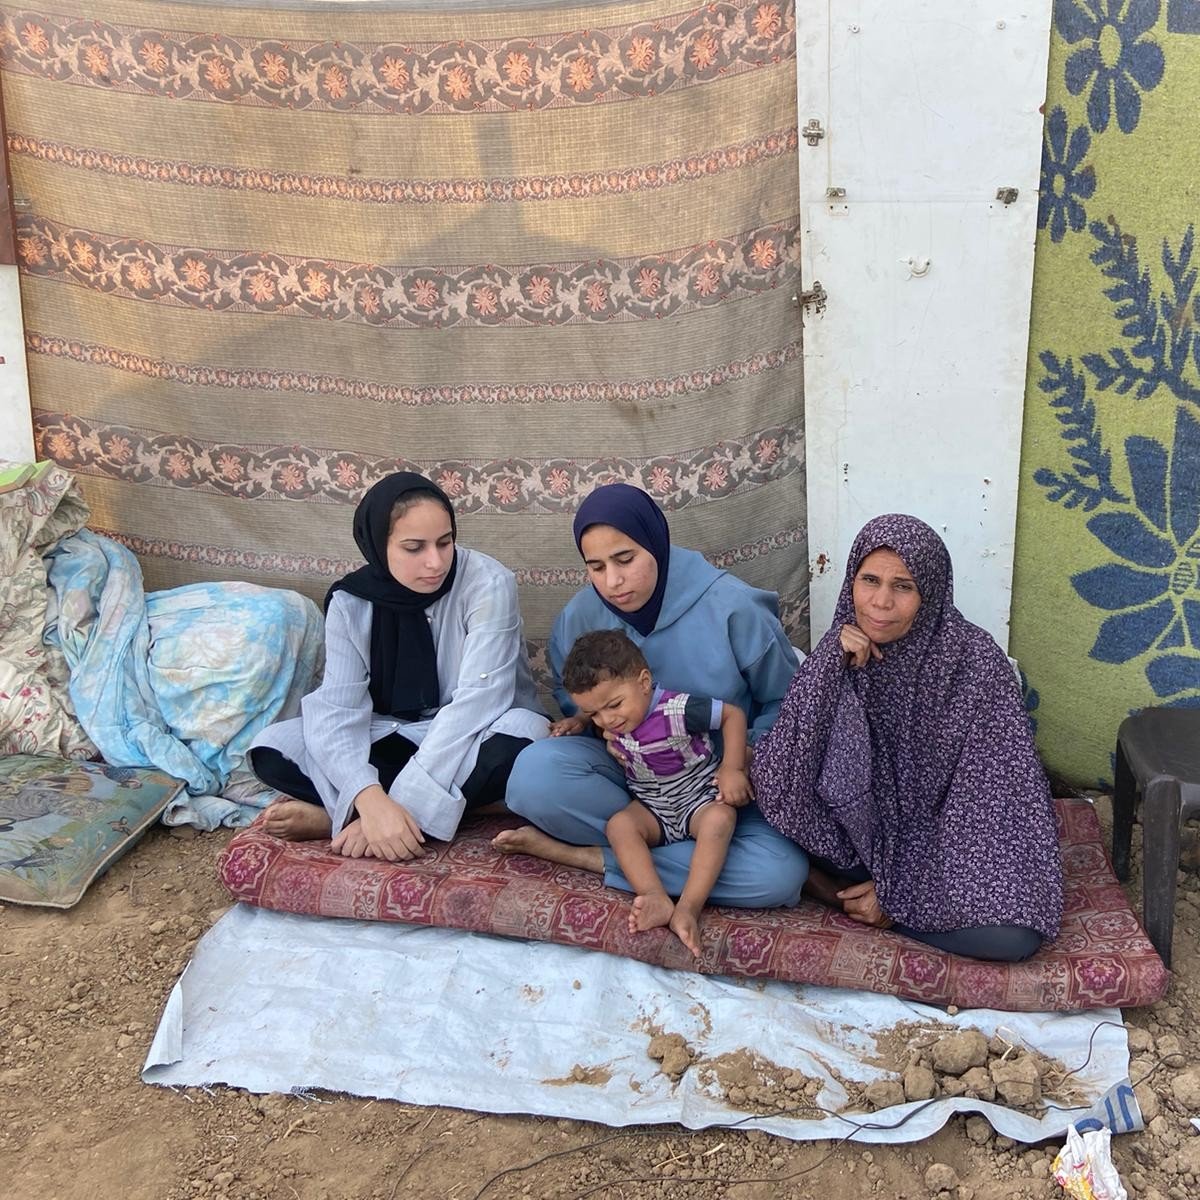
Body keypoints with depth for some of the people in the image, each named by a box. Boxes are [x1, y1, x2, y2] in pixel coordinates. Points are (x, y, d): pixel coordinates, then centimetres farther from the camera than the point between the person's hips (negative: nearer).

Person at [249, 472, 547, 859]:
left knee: (521, 733, -38)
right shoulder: (350, 602, -12)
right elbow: (338, 709, -20)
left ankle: (335, 816, -27)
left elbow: (477, 698, -29)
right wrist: (372, 800, -40)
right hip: (392, 736, 2)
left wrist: (405, 803, -36)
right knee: (273, 747, -18)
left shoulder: (487, 583, -21)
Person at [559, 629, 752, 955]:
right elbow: (592, 710, 24)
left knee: (719, 819, -36)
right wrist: (579, 720, 2)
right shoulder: (608, 717, -3)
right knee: (618, 824, -26)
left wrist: (731, 769, -19)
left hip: (699, 796, -4)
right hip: (652, 809, 5)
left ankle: (688, 908, -45)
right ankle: (657, 900, -44)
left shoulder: (677, 710, -23)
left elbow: (733, 714, -13)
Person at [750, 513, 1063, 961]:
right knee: (841, 725, -27)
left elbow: (984, 799, -15)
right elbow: (786, 766, -19)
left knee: (1011, 935, -29)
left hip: (942, 837, 0)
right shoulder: (842, 651, -8)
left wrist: (898, 890, -15)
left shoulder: (974, 660, -18)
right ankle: (858, 880, -8)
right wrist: (831, 660, -26)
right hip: (866, 828, 1)